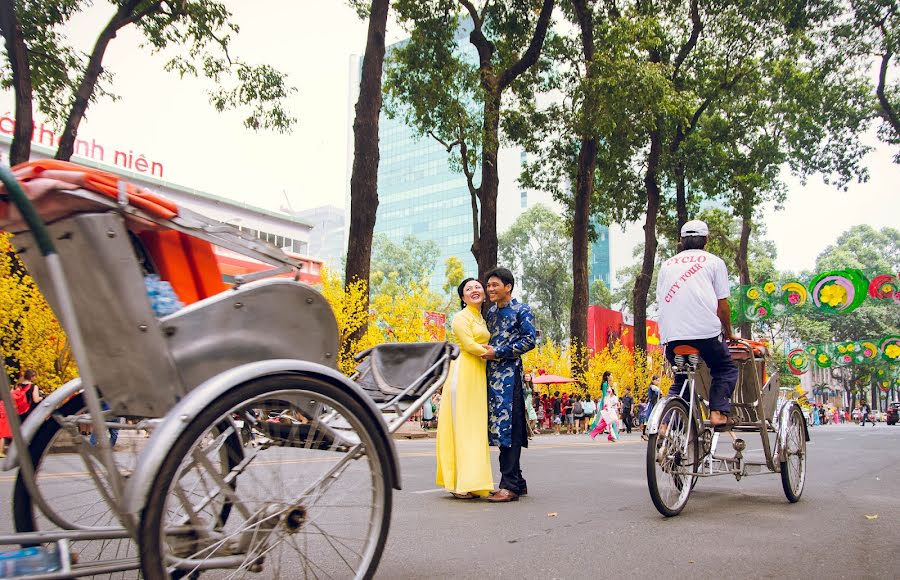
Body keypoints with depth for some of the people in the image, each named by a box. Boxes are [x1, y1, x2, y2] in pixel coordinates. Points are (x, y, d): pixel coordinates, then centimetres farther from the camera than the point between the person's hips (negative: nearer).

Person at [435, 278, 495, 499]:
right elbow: (469, 344, -12)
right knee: (464, 426, -9)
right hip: (465, 373, -8)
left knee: (475, 427, 6)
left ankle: (471, 482, 10)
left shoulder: (482, 320, 22)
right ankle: (462, 483, -9)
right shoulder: (461, 317, -2)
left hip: (479, 375, 8)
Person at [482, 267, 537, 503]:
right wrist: (484, 351, 9)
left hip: (509, 374, -8)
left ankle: (510, 485, -10)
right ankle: (517, 481, 16)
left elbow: (530, 340, -10)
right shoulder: (491, 312, 20)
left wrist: (498, 352, -12)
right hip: (492, 374, 8)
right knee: (500, 427, 8)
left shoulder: (521, 310, -1)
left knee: (508, 427, -11)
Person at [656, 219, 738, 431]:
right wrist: (729, 333, 23)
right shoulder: (714, 261, 12)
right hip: (706, 330, -3)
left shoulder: (667, 264, 22)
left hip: (670, 334, 3)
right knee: (725, 369, 18)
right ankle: (718, 412, -1)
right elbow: (722, 304, 9)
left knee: (681, 380, 18)